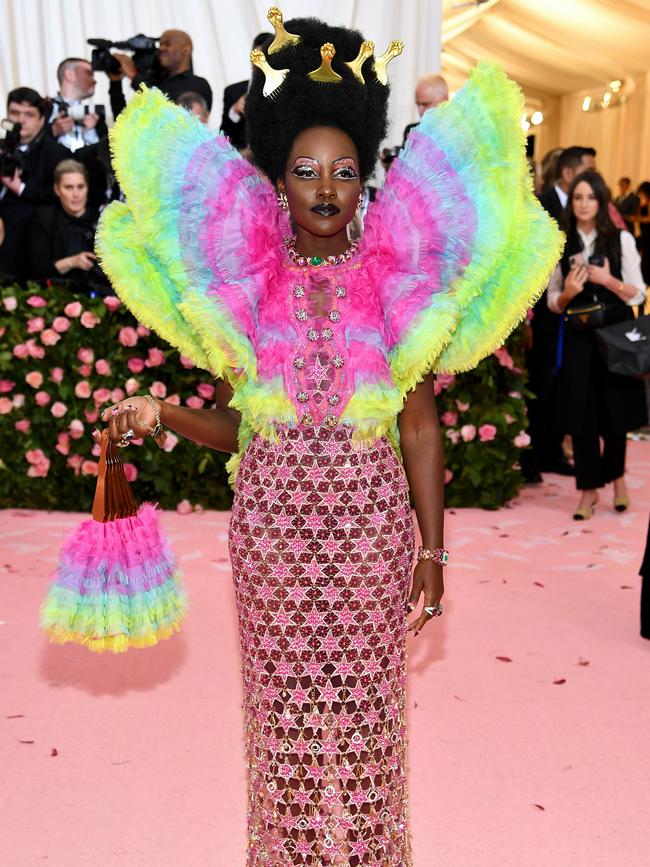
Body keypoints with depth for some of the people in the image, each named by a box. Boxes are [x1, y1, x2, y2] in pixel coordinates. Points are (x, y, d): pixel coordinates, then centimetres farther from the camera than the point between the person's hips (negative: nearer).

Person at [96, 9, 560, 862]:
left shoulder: (398, 279, 1)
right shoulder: (241, 281, 3)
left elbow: (420, 426, 1)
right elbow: (238, 426, 6)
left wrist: (433, 553, 0)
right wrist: (161, 414, -11)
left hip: (370, 525, -1)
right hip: (270, 524, 1)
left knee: (364, 698, 9)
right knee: (284, 698, 11)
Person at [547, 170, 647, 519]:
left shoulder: (622, 239, 1)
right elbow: (553, 302, 8)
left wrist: (608, 280, -16)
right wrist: (568, 293, -13)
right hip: (578, 337, 1)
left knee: (615, 409, 6)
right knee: (581, 413, 0)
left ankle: (616, 475, 31)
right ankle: (589, 488, 12)